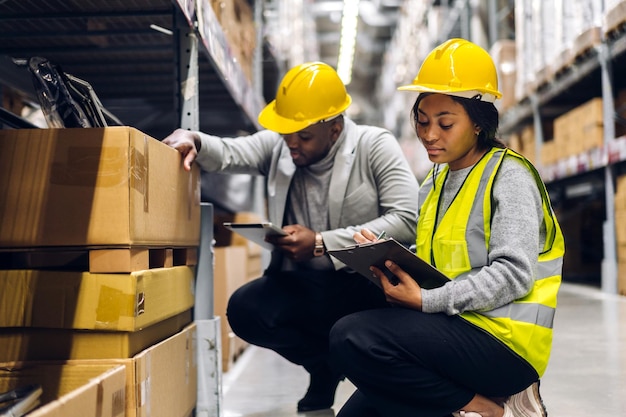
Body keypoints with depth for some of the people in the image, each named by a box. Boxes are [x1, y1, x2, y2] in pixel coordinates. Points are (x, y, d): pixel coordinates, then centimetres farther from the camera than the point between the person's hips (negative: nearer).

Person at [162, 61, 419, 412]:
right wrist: (193, 141, -34)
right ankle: (327, 365, 7)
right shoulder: (277, 146, 5)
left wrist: (322, 244, -22)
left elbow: (407, 220, -17)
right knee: (244, 309, -24)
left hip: (367, 285, -3)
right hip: (303, 286, 4)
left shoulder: (376, 146, -6)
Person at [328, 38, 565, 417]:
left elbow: (513, 274, -20)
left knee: (352, 337, -26)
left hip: (503, 340, -9)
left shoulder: (509, 176, -8)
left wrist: (427, 301, -26)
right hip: (452, 331, 9)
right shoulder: (434, 184, 17)